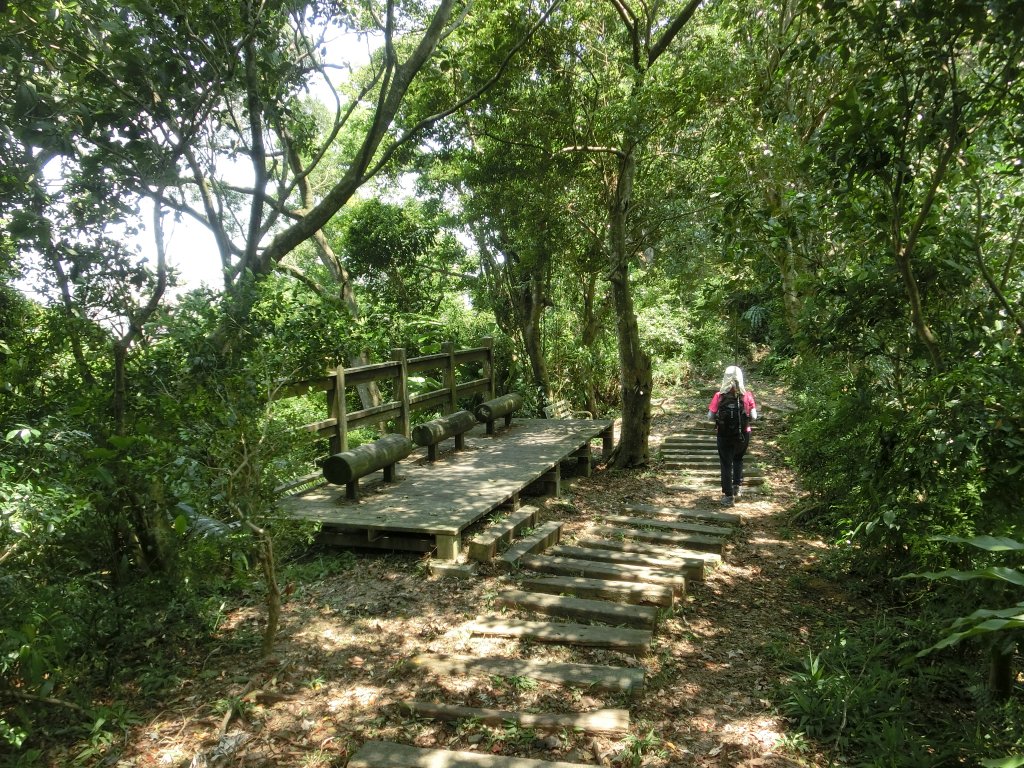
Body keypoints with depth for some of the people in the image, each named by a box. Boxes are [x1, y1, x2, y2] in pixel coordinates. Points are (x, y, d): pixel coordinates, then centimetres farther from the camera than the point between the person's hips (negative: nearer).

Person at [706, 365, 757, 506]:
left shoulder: (719, 396, -14)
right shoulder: (747, 395, -11)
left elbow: (710, 417, -10)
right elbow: (754, 416, -5)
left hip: (724, 435, -1)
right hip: (743, 435, 1)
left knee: (726, 464, 10)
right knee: (738, 459, 27)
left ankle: (728, 496, 13)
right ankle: (737, 486, 23)